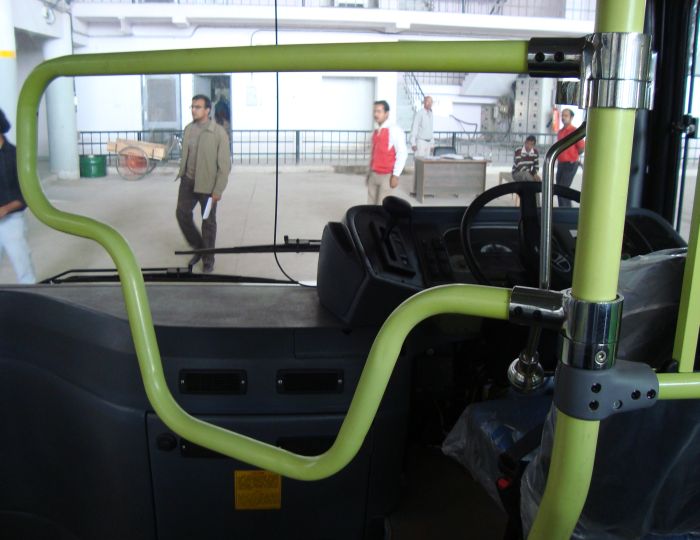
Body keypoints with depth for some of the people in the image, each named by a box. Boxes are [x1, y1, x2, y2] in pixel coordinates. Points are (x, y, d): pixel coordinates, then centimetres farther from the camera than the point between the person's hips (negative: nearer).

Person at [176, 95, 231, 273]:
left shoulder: (219, 133, -12)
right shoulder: (188, 129, 4)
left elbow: (225, 164, -13)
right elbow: (185, 155, 13)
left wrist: (218, 190, -15)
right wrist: (181, 175, 14)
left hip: (207, 184, -5)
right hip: (188, 181, 5)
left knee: (208, 222, 6)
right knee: (182, 214, 7)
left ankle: (208, 260, 22)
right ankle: (199, 247, 29)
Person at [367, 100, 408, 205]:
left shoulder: (394, 130, -11)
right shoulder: (376, 132, 12)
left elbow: (402, 153, -14)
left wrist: (396, 175, -17)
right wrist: (370, 172, 16)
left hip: (387, 176, -7)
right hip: (373, 175, 7)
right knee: (371, 206, 7)